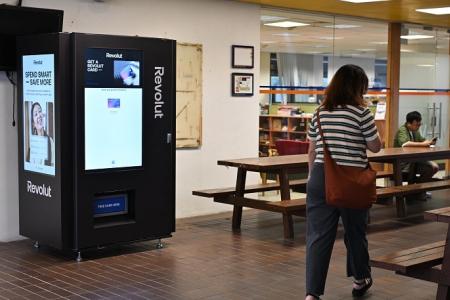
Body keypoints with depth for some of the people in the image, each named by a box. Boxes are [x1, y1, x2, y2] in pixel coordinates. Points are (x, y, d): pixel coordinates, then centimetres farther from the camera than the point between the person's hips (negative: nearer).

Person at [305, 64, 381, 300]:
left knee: (318, 235, 0)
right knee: (355, 231, 17)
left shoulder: (320, 112, 6)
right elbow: (375, 147, -1)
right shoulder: (361, 113, -8)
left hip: (321, 177, 3)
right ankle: (361, 279, 37)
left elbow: (312, 150, 11)